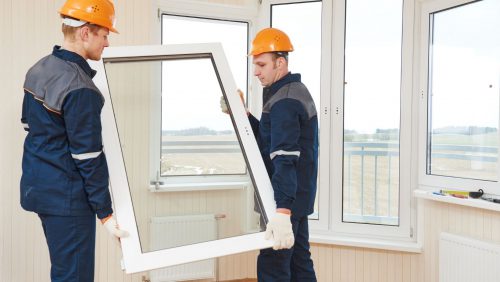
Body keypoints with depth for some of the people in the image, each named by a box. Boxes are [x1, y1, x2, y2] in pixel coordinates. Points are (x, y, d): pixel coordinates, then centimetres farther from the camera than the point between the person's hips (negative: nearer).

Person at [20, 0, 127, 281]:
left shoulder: (38, 69, 6)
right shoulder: (80, 89, -23)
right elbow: (88, 158, -22)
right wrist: (106, 213, -16)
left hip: (37, 184, 10)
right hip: (67, 196, -10)